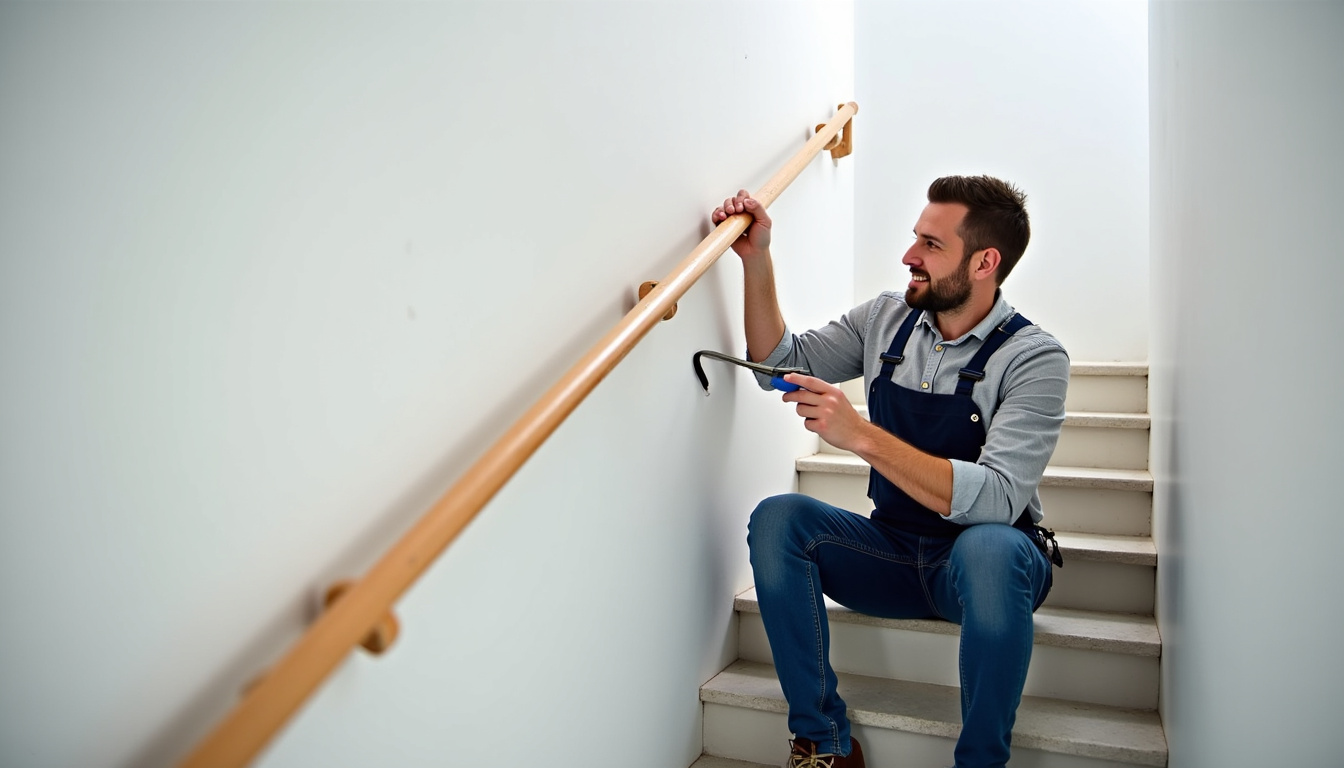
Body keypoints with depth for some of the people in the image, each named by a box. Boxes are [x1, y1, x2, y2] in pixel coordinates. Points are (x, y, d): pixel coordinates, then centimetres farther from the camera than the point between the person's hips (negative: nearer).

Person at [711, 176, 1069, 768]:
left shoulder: (1034, 358, -15)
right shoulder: (886, 318, 2)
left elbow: (996, 500, -27)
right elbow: (780, 362, 7)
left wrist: (861, 436, -34)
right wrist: (757, 259, -4)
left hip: (990, 559, -4)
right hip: (893, 554, 5)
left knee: (989, 550, -38)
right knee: (776, 518, -20)